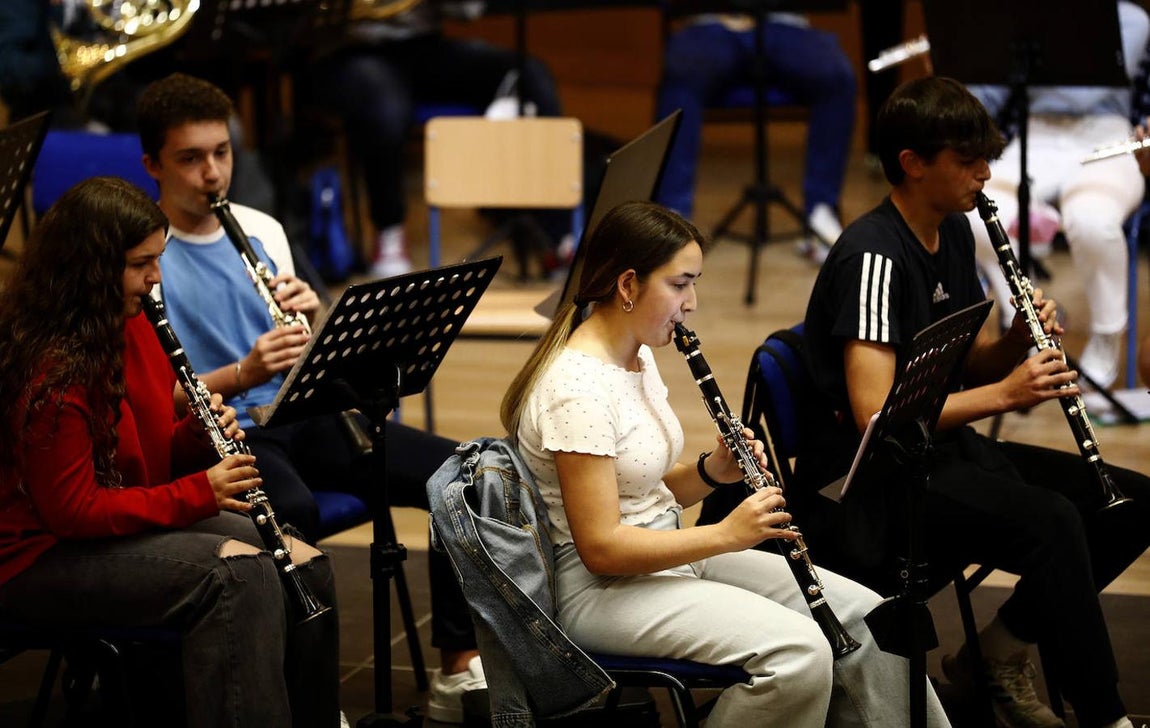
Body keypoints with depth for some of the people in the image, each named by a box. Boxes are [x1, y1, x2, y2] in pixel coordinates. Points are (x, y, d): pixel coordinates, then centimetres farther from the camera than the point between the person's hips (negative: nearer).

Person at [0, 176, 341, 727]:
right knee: (239, 573, -27)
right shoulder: (49, 371, -23)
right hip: (44, 555, -9)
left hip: (133, 513, 9)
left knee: (306, 566, -5)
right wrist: (199, 492, -22)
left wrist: (199, 436, -7)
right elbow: (72, 511, -22)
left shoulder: (131, 327, 4)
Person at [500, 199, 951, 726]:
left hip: (666, 555, 10)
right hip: (600, 586, -10)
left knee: (861, 613, 1)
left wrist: (712, 472, -3)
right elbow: (600, 546, -25)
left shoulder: (638, 357, 8)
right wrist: (724, 534, -24)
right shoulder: (578, 387, -23)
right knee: (798, 651, -26)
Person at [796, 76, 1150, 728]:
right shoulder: (873, 257, -20)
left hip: (945, 448, 9)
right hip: (872, 484, -9)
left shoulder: (955, 233, 8)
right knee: (1050, 522, -31)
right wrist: (1005, 393, -27)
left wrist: (1020, 342, -6)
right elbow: (874, 414, -27)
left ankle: (1000, 652, 6)